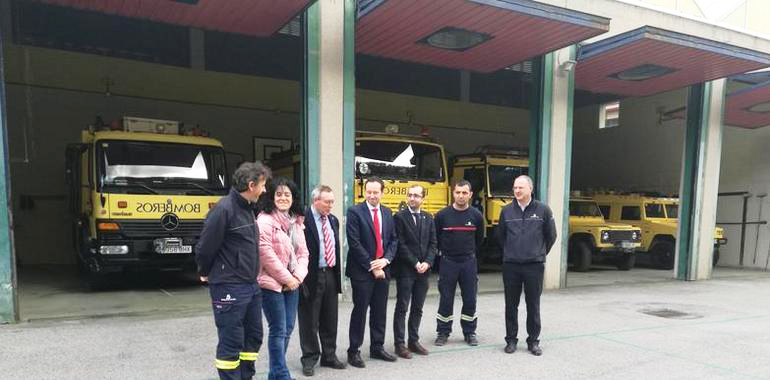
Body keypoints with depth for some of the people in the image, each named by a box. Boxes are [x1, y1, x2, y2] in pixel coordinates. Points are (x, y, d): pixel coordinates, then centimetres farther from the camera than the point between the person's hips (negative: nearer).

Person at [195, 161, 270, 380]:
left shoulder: (248, 208, 10)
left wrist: (252, 279, 15)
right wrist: (206, 274, 3)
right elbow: (205, 247, -13)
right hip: (229, 289, -9)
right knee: (231, 342, 2)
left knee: (253, 337, 15)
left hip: (251, 286, 9)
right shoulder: (224, 209, -18)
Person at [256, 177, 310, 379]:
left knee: (288, 328, 11)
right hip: (272, 283, -7)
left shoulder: (296, 221, 13)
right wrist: (286, 278, -13)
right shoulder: (265, 220, -10)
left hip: (292, 283, 7)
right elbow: (266, 253, -18)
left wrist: (298, 276, -4)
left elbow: (303, 252, 13)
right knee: (278, 330, -3)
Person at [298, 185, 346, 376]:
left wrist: (337, 275, 13)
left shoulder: (333, 220, 11)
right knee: (309, 321, 6)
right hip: (311, 277, -6)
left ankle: (329, 356, 29)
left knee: (330, 320, 15)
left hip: (330, 275, 7)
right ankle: (309, 359, 21)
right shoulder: (302, 219, -12)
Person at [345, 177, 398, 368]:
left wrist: (385, 260, -6)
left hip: (382, 269, 5)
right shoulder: (355, 212, -8)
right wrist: (371, 266, -13)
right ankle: (354, 351, 13)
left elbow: (393, 240, 11)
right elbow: (354, 243, -13)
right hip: (361, 271, -5)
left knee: (380, 311, 12)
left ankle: (377, 347, 26)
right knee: (360, 311, 1)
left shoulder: (387, 212, 10)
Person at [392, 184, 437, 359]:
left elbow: (432, 243, 8)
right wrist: (415, 263, -14)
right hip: (405, 270, -5)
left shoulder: (428, 218, 11)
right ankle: (399, 344, 9)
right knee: (402, 308, 1)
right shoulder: (400, 217, -5)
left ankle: (414, 341, 23)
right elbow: (400, 244, -11)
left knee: (417, 308, 12)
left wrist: (427, 263, -6)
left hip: (423, 271, 5)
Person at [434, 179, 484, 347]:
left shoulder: (476, 215, -2)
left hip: (469, 262, 1)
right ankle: (443, 332, 19)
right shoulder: (442, 215, -6)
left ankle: (469, 332, 23)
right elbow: (435, 238, 6)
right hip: (448, 262, -1)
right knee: (446, 300, 5)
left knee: (470, 300, 7)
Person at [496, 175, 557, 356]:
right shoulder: (506, 211, 2)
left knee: (533, 306, 7)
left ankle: (533, 341, 20)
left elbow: (551, 236, 8)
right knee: (511, 305, 9)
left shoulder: (542, 210, -3)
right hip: (510, 265, 2)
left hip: (534, 266, -1)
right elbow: (500, 236, 15)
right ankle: (511, 340, 20)